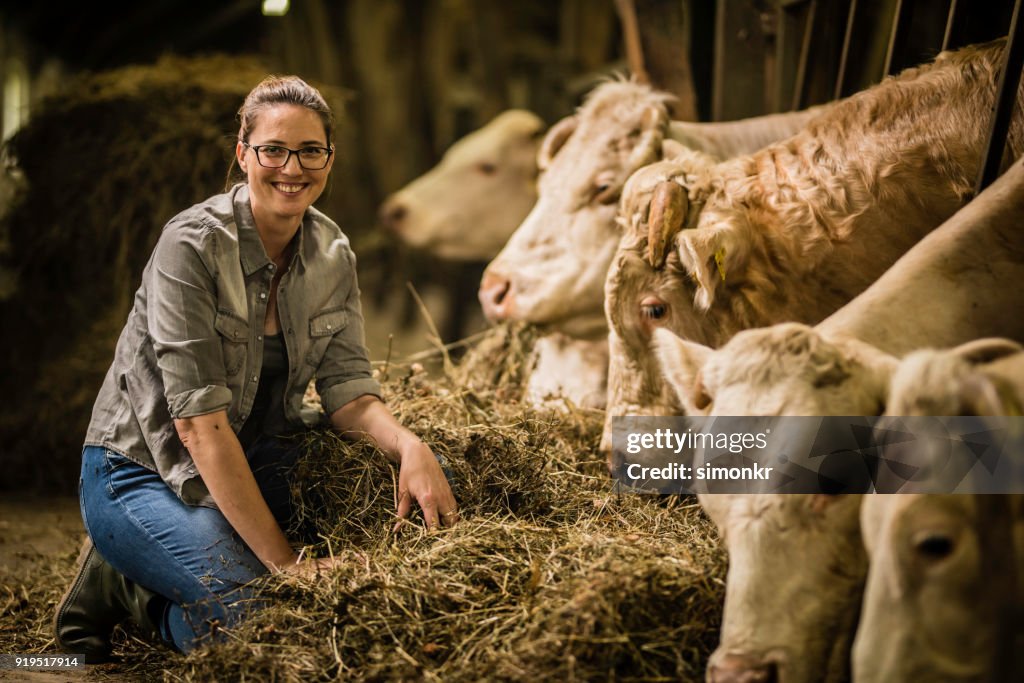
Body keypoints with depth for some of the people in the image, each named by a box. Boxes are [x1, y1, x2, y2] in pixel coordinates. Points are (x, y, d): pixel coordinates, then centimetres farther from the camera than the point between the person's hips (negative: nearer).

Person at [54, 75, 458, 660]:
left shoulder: (333, 255, -1)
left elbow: (348, 392, -4)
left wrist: (410, 445, -28)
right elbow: (200, 421, -26)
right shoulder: (193, 245, -21)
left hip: (250, 465, 8)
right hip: (143, 474, -7)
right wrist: (283, 558, -28)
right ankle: (122, 585, 2)